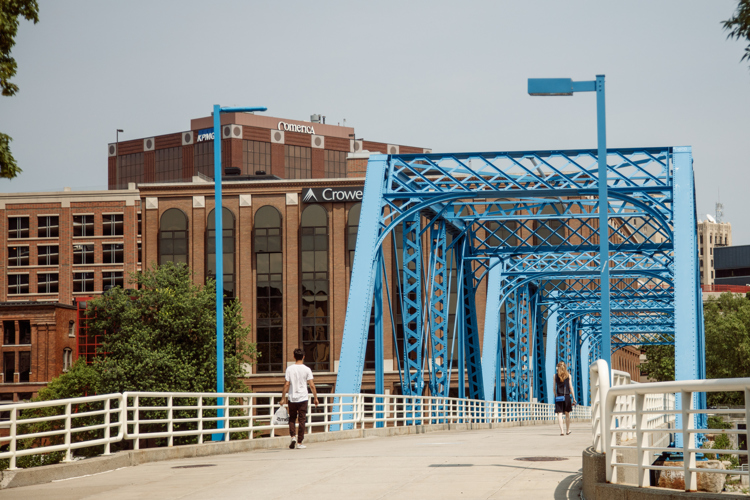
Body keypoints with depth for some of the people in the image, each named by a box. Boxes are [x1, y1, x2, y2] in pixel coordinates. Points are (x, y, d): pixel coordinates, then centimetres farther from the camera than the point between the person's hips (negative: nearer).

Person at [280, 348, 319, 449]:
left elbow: (287, 385, -4)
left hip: (292, 399, 1)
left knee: (292, 418, 15)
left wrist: (283, 398, 3)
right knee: (302, 420, 5)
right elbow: (312, 385, -5)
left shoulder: (289, 369, -2)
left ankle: (293, 436, -5)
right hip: (303, 399, -1)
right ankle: (299, 443, 4)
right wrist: (315, 398, 5)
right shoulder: (307, 370, -4)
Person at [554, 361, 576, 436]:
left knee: (559, 414, -3)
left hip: (558, 396, -1)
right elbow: (571, 387, 0)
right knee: (567, 413, 14)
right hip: (567, 396, 1)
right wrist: (573, 398, 3)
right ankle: (567, 430, 24)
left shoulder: (555, 376, 4)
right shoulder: (568, 376, 4)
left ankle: (561, 431, -15)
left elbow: (554, 388, 3)